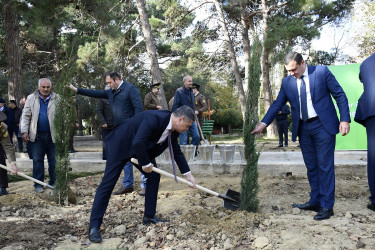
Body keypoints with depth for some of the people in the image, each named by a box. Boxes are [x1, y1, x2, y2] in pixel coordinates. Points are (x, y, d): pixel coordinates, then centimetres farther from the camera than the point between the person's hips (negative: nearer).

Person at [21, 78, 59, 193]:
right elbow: (26, 116, 6)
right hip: (37, 135, 0)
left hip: (53, 135, 0)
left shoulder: (57, 98, 3)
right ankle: (38, 183, 15)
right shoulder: (31, 98, 5)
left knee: (54, 161, 6)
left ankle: (54, 182, 17)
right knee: (37, 160, 5)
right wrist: (24, 131, -2)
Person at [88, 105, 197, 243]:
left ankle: (149, 217, 15)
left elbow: (177, 152, 6)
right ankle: (94, 226, -2)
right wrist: (146, 164, -25)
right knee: (107, 183, -8)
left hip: (142, 148, 9)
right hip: (120, 145, -8)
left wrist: (188, 174, 6)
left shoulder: (173, 130, -6)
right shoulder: (154, 118, -35)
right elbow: (137, 143, -40)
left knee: (154, 176, 3)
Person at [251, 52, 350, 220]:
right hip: (303, 128, 4)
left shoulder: (322, 72, -4)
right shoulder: (287, 82, 7)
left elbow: (340, 95, -2)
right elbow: (277, 104, 9)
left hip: (323, 125, -4)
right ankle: (315, 201, 21)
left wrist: (345, 119, -11)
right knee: (311, 167, 11)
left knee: (325, 166, -3)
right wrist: (263, 123, 0)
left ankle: (326, 206, 4)